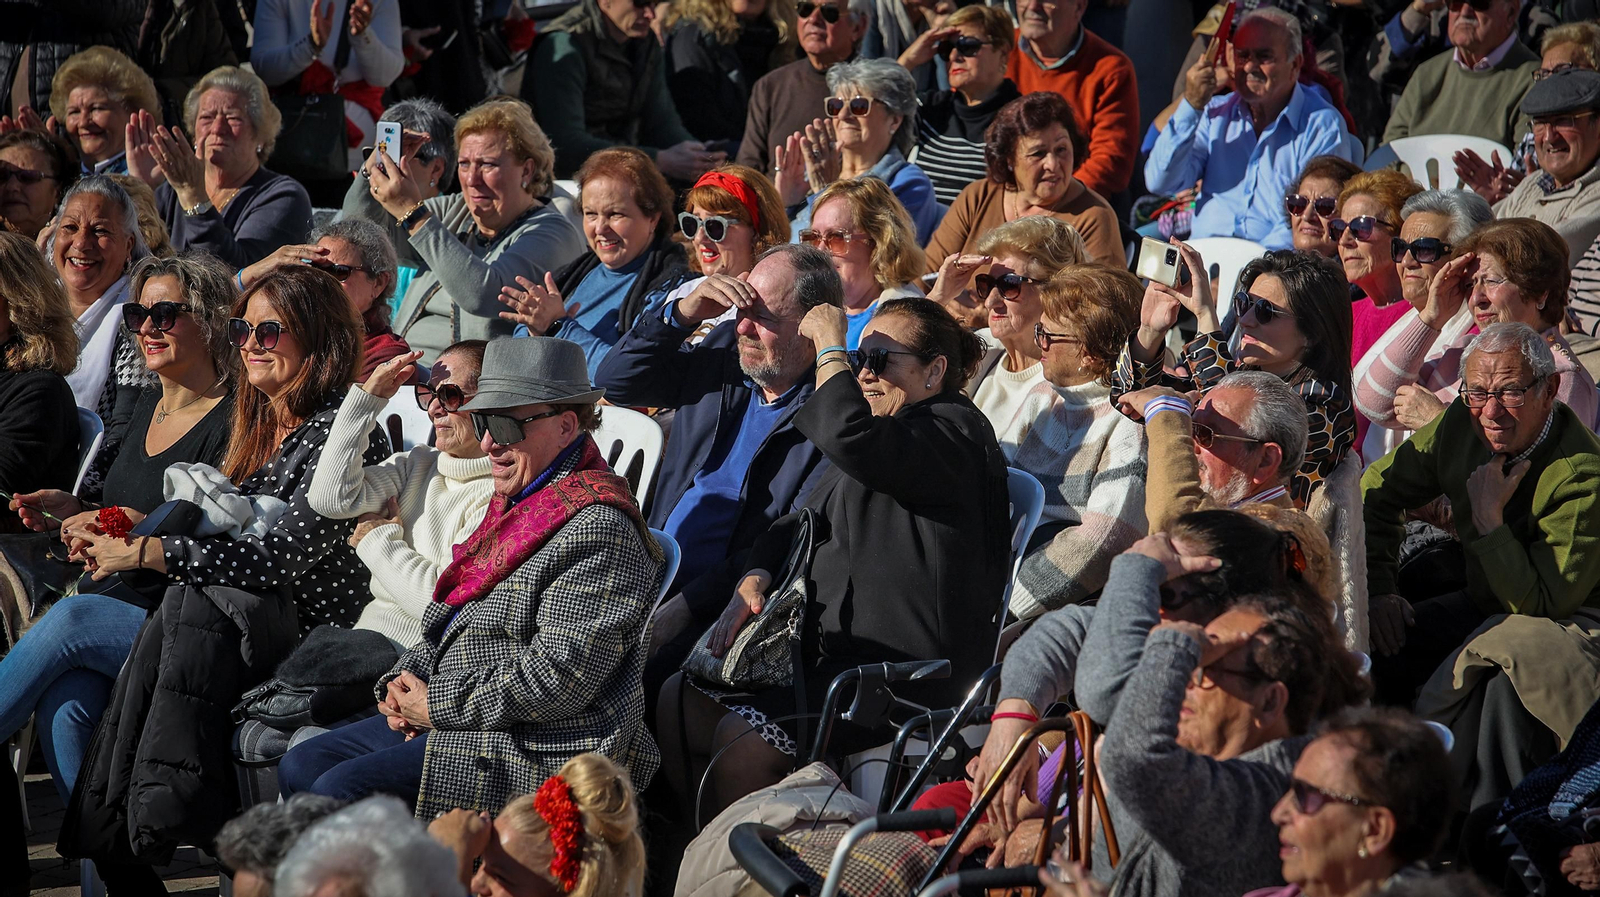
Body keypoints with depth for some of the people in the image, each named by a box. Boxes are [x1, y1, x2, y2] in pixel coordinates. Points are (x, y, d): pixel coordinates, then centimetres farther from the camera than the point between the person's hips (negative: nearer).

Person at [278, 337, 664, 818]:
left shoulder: (599, 531, -18)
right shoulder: (516, 503, 16)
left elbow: (560, 676, -24)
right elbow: (449, 621, 24)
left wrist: (437, 706, -16)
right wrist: (405, 683, 3)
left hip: (536, 753, -11)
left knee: (342, 790, -21)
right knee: (301, 765, 8)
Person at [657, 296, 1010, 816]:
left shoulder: (953, 432, -11)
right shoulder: (884, 438, 21)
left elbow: (847, 436, -30)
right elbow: (803, 522, 24)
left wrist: (830, 346, -14)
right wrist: (752, 583, 3)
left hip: (907, 670, -10)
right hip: (829, 648, 10)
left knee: (742, 736, -25)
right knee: (679, 702, 0)